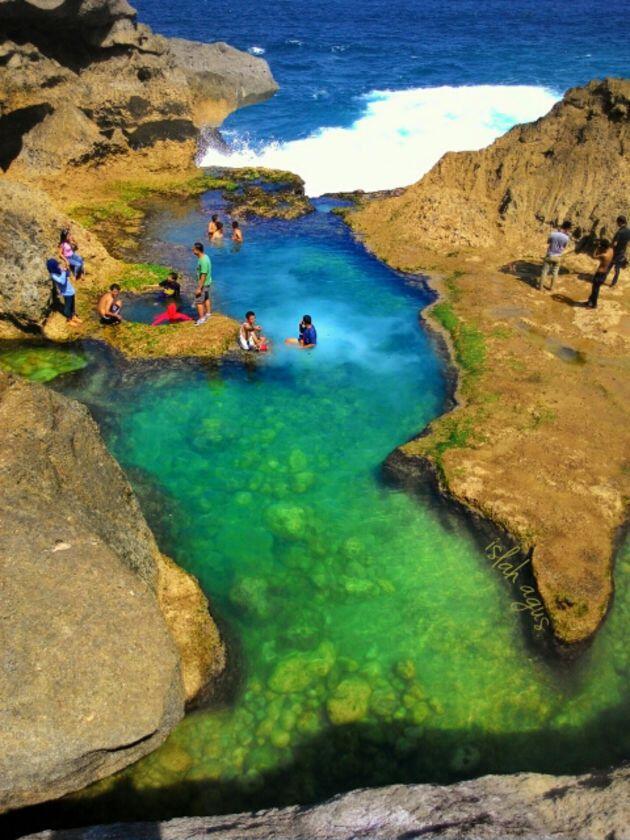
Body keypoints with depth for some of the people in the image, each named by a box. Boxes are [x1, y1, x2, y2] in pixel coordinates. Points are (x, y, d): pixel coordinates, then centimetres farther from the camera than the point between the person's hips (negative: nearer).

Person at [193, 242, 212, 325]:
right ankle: (208, 313, 41)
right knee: (206, 298, 24)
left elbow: (203, 276, -28)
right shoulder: (204, 256, 0)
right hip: (207, 282, 10)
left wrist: (199, 288, -23)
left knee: (199, 301, 2)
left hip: (203, 284, -10)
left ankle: (201, 319, 12)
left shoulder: (203, 261, -30)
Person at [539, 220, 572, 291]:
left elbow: (548, 242, 2)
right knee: (555, 272, 16)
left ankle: (540, 286, 16)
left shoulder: (553, 234, -18)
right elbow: (564, 247, 0)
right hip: (558, 257, 1)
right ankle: (551, 287, 23)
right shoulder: (566, 237, -17)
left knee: (544, 271, 11)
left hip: (549, 255, -1)